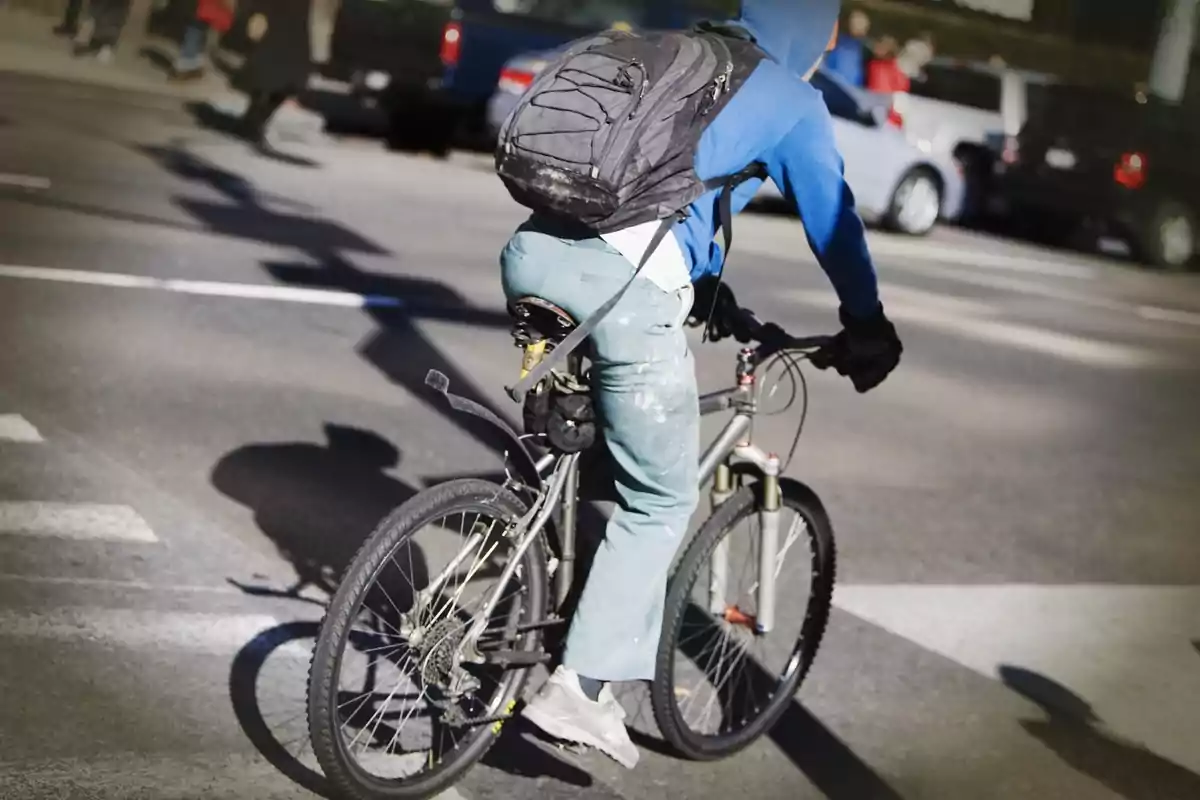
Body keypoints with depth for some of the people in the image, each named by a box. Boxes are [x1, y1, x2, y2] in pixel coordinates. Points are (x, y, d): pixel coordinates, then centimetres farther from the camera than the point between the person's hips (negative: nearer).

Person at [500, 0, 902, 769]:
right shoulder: (794, 103, 13)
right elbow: (834, 221, 20)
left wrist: (713, 295, 52)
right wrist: (867, 327, 35)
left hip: (537, 251, 7)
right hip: (630, 280, -6)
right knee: (661, 499, 6)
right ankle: (581, 685, 1)